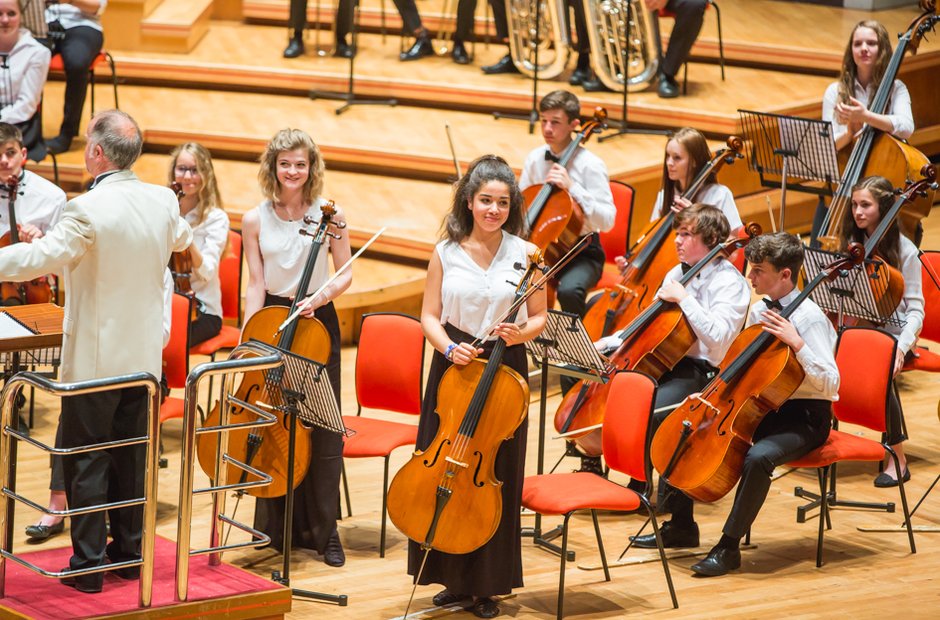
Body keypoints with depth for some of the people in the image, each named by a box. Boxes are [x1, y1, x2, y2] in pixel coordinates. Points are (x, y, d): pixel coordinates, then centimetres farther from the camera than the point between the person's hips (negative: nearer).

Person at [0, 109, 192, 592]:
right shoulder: (163, 201, 0)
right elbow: (181, 239, 22)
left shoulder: (88, 209, -21)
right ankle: (130, 551, 23)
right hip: (143, 355, 6)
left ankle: (89, 564, 6)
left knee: (85, 461, 3)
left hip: (94, 359, -6)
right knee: (131, 455, 16)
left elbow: (41, 258, -30)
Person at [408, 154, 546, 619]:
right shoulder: (445, 253, 1)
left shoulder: (524, 255, -2)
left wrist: (519, 333, -17)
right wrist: (449, 348, -15)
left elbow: (539, 318, 4)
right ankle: (455, 578, 18)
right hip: (453, 367, 1)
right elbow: (429, 317, 3)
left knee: (496, 479, 1)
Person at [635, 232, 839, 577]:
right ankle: (681, 527, 11)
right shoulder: (758, 312, 5)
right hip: (761, 408, 8)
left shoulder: (810, 319, -18)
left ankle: (729, 546, -23)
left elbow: (830, 384, -25)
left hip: (803, 419, -8)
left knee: (758, 457, -37)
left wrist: (797, 344, -33)